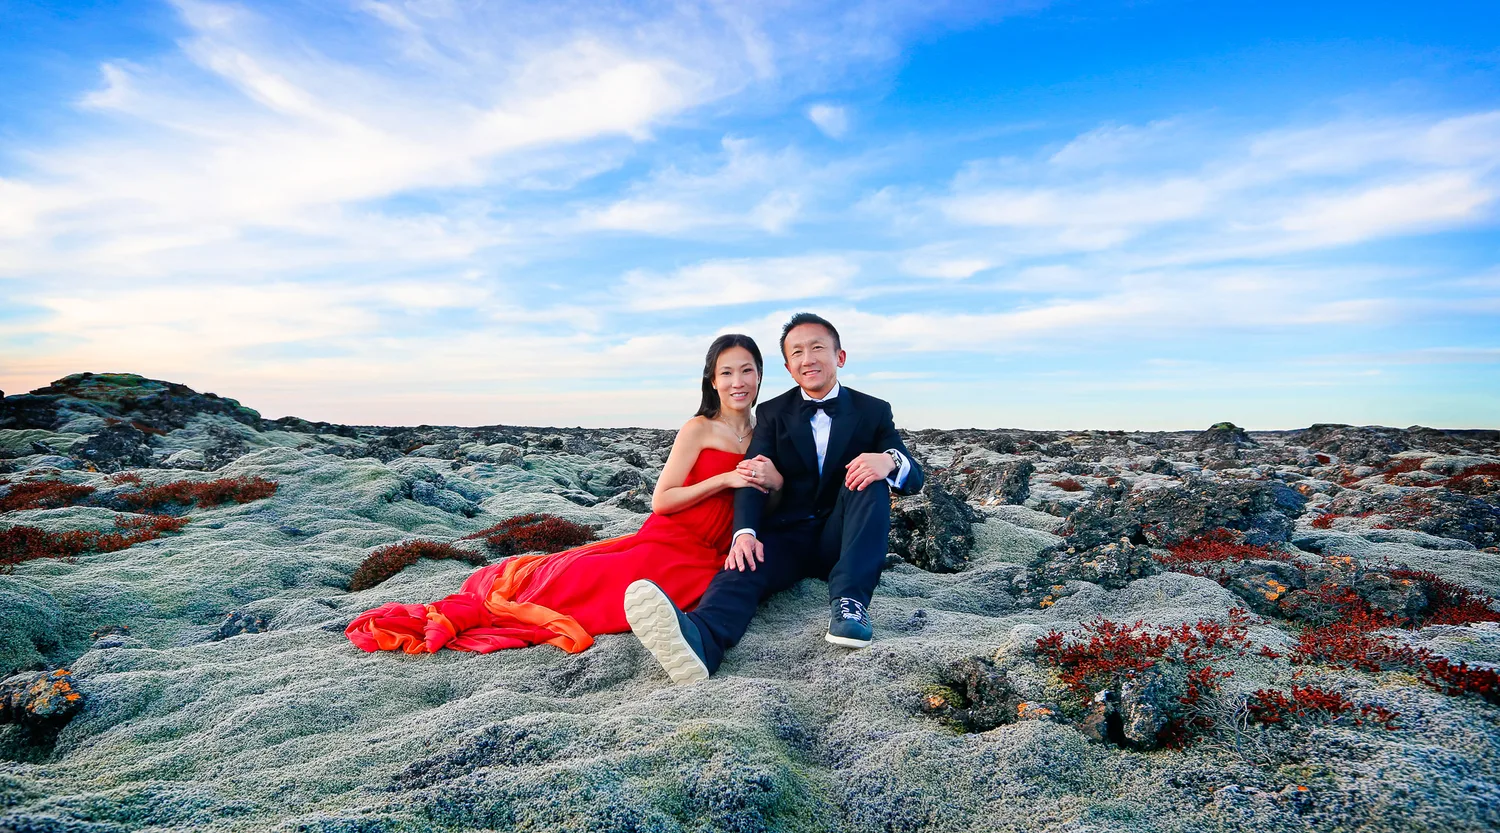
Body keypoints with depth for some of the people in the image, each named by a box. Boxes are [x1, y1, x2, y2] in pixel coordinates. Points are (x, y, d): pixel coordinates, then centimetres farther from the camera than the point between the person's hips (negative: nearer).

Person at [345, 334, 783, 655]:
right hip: (669, 542, -4)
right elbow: (661, 501, -9)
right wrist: (723, 480, -18)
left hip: (712, 559, 4)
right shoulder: (699, 429, -6)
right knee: (561, 580, -15)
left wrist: (772, 480, -10)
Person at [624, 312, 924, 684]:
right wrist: (745, 532, -29)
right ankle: (700, 640, -63)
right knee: (744, 565, -32)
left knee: (870, 477, -26)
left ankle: (849, 602, -37)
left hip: (839, 539, 1)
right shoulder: (772, 413, 7)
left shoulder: (873, 411, 6)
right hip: (786, 537, 0)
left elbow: (913, 478, -3)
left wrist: (890, 460, -30)